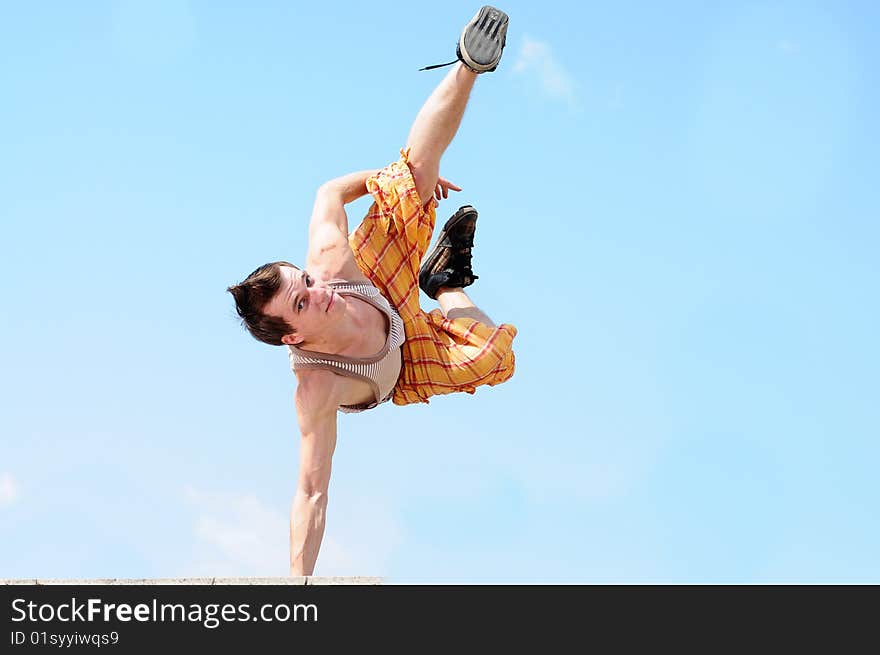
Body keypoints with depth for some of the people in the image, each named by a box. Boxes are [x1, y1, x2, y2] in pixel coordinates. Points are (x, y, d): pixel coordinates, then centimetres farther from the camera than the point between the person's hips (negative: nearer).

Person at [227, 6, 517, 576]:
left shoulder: (331, 262, -37)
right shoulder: (320, 391, -45)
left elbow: (328, 193, -17)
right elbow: (312, 493, -44)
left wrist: (414, 172, -7)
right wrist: (299, 583, -52)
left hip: (384, 291, 2)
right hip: (396, 374, -2)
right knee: (496, 360, -27)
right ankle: (448, 290, 5)